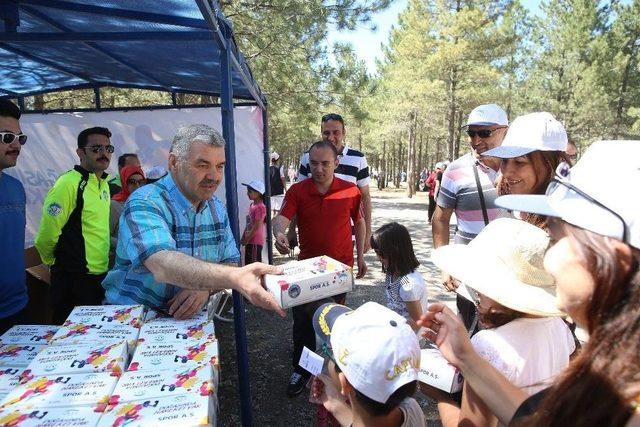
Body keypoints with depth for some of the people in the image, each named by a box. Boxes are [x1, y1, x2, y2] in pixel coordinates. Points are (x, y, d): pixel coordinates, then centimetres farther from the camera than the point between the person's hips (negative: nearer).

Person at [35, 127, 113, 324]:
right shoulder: (69, 183, -17)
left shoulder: (104, 184, 9)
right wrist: (52, 262, 0)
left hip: (101, 276, 8)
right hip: (74, 280, -8)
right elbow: (47, 234, -16)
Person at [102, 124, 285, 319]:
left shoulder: (217, 209, 4)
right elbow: (163, 267, -34)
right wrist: (235, 277, -49)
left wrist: (205, 287, -19)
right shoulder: (145, 203, -18)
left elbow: (230, 264, 3)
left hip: (192, 318, 5)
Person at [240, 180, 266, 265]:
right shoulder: (252, 205, 12)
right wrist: (243, 238, 12)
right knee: (248, 265, 14)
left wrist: (246, 240, -13)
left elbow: (256, 227, -18)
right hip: (250, 241, 9)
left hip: (255, 242, -9)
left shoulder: (260, 207, -15)